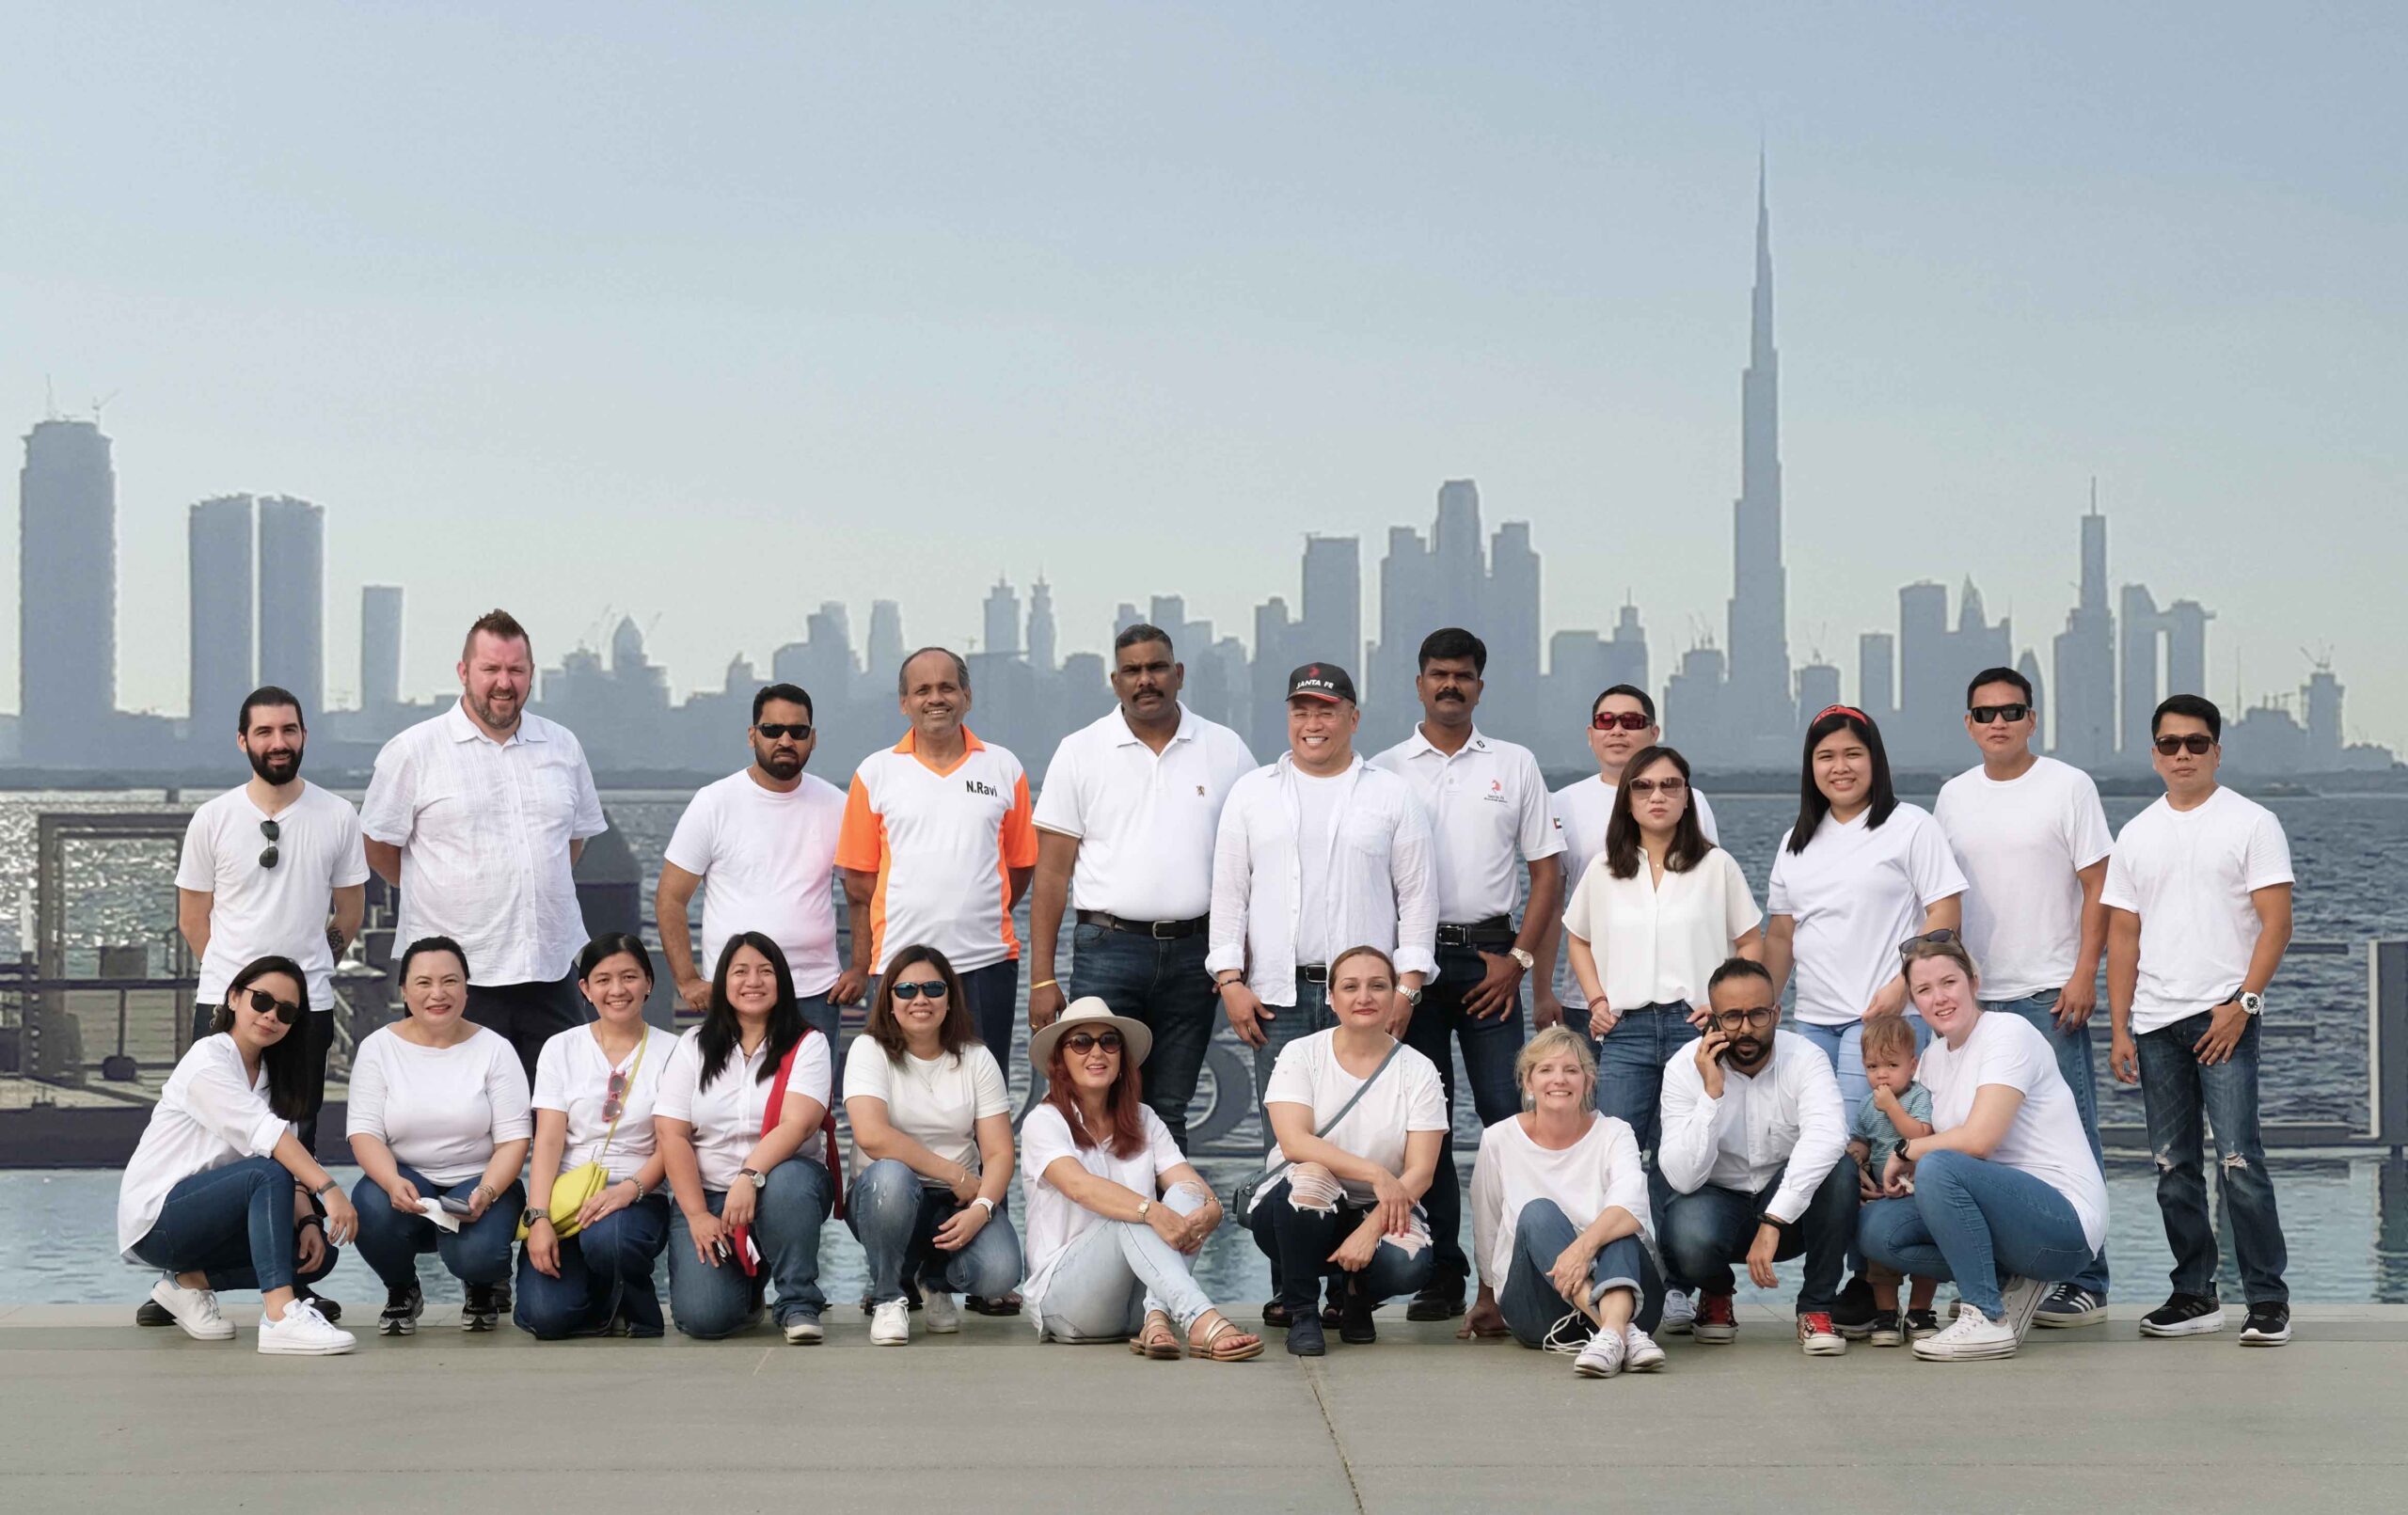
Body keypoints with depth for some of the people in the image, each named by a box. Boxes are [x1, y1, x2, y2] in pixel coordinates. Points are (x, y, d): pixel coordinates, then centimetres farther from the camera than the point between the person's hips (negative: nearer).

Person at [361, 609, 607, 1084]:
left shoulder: (563, 747, 12)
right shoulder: (413, 751, -2)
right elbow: (378, 846, 2)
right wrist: (437, 896, 9)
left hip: (552, 971, 4)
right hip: (458, 977, -4)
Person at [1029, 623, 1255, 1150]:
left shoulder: (1225, 750, 7)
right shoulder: (1081, 752, 3)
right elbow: (1051, 871, 2)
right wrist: (1042, 978, -5)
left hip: (1194, 952, 2)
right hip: (1109, 948, -2)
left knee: (1169, 1114, 8)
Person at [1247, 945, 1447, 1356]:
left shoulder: (1417, 1071, -2)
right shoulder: (1302, 1055, -4)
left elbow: (1421, 1172, -9)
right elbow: (1293, 1141, -19)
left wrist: (1371, 1230, -25)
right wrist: (1375, 1174, -30)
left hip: (1379, 1212, 1)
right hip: (1295, 1213, -1)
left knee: (1409, 1265, -32)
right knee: (1309, 1175, -36)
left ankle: (1354, 1297, 8)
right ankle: (1301, 1312, -14)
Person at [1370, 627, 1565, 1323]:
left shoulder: (1515, 766, 9)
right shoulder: (1384, 772, 8)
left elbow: (1547, 872, 8)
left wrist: (1518, 958, -3)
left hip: (1490, 958, 0)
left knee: (1505, 1109, -8)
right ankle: (1442, 1272, 8)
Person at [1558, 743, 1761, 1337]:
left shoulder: (1715, 866, 7)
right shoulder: (1604, 870, 12)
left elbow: (1751, 942, 9)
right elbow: (1578, 939, 20)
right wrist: (1597, 1001, 6)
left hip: (1694, 1026, -2)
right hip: (1624, 1030, 2)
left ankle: (1672, 1283, 4)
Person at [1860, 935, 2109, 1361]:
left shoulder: (2010, 1033, -12)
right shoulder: (1934, 1058, 13)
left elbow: (1978, 1139, -22)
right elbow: (1940, 1144, 15)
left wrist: (1904, 1151, -6)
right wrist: (1910, 1173, -7)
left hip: (2065, 1221, -8)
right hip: (2010, 1208, 8)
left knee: (1938, 1167, -31)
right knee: (1878, 1227, -11)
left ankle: (1988, 1321, -20)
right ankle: (2010, 1285, 3)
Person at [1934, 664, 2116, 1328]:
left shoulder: (2067, 786, -1)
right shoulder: (1954, 796, 13)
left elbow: (2098, 888, -4)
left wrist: (2084, 974, -12)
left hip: (2050, 995, -5)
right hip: (1973, 996, 5)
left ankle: (2083, 1280, 1)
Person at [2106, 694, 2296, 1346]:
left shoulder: (2251, 822, 1)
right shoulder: (2137, 835, 14)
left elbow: (2276, 922, -5)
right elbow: (2123, 935, 14)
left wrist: (2242, 1003, -14)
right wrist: (2119, 1029, 8)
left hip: (2224, 1016, -5)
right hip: (2154, 1023, 5)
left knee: (2239, 1159, -11)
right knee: (2174, 1168, 7)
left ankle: (2268, 1300, -6)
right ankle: (2194, 1295, 15)